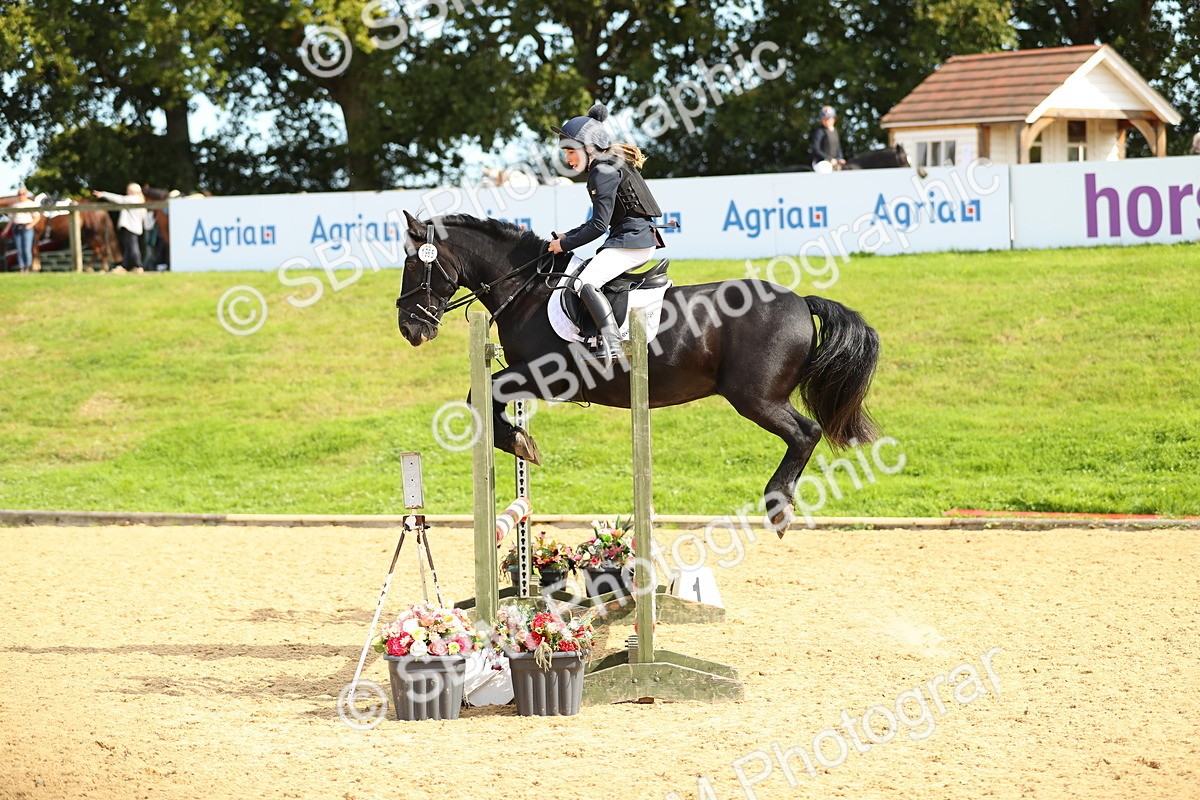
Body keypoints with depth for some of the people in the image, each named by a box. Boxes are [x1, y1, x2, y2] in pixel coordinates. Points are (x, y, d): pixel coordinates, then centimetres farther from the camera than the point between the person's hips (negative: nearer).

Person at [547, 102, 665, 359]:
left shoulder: (603, 172, -13)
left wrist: (565, 244, -8)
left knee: (585, 283, -23)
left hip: (631, 239, -11)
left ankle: (611, 340, -30)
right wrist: (568, 236, 18)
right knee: (590, 280, 20)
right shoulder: (609, 166, 18)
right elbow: (602, 220, 25)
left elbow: (599, 225, -17)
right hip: (640, 240, 11)